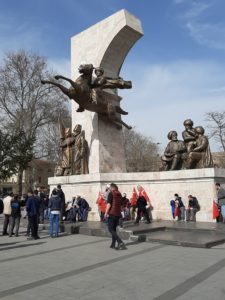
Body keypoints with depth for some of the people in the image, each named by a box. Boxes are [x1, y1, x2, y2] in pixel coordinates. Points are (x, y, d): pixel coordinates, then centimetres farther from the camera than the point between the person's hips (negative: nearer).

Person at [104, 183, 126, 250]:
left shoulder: (111, 193, -6)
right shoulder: (119, 194, 15)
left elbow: (109, 204, -15)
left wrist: (106, 213, -14)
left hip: (112, 214, -7)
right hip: (118, 214, 7)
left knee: (111, 229, -5)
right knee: (114, 229, 14)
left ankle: (120, 242, -18)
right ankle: (113, 244, 14)